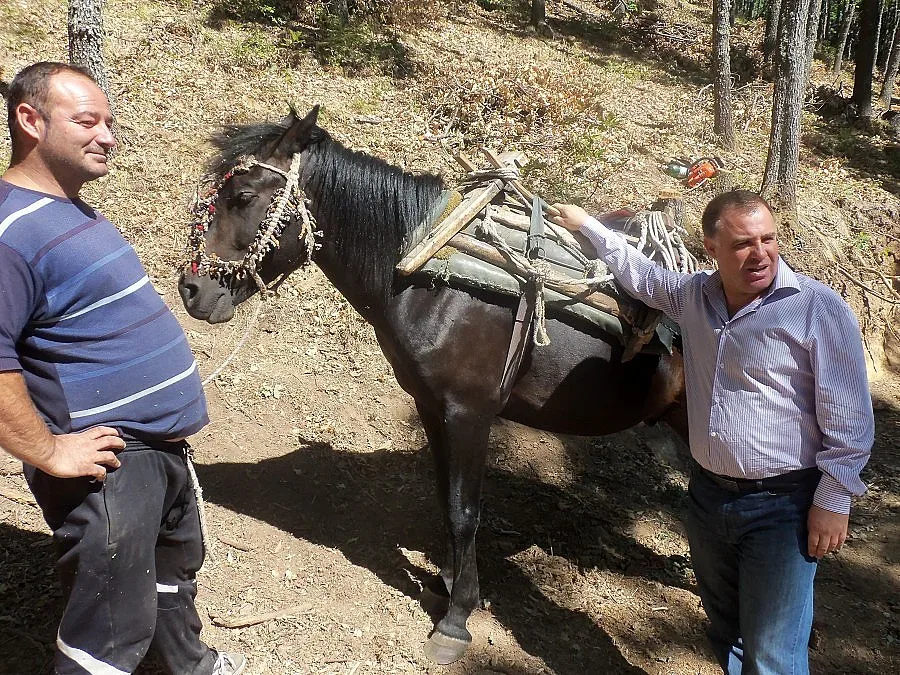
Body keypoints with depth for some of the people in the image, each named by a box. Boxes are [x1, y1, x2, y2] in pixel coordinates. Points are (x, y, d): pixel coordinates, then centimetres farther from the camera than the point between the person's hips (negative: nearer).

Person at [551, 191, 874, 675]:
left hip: (782, 507, -6)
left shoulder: (819, 308, -15)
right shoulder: (692, 296, 3)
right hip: (707, 496, 6)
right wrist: (587, 225, 29)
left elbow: (849, 419, -13)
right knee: (725, 635, 22)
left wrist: (832, 502, -14)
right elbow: (638, 273, 23)